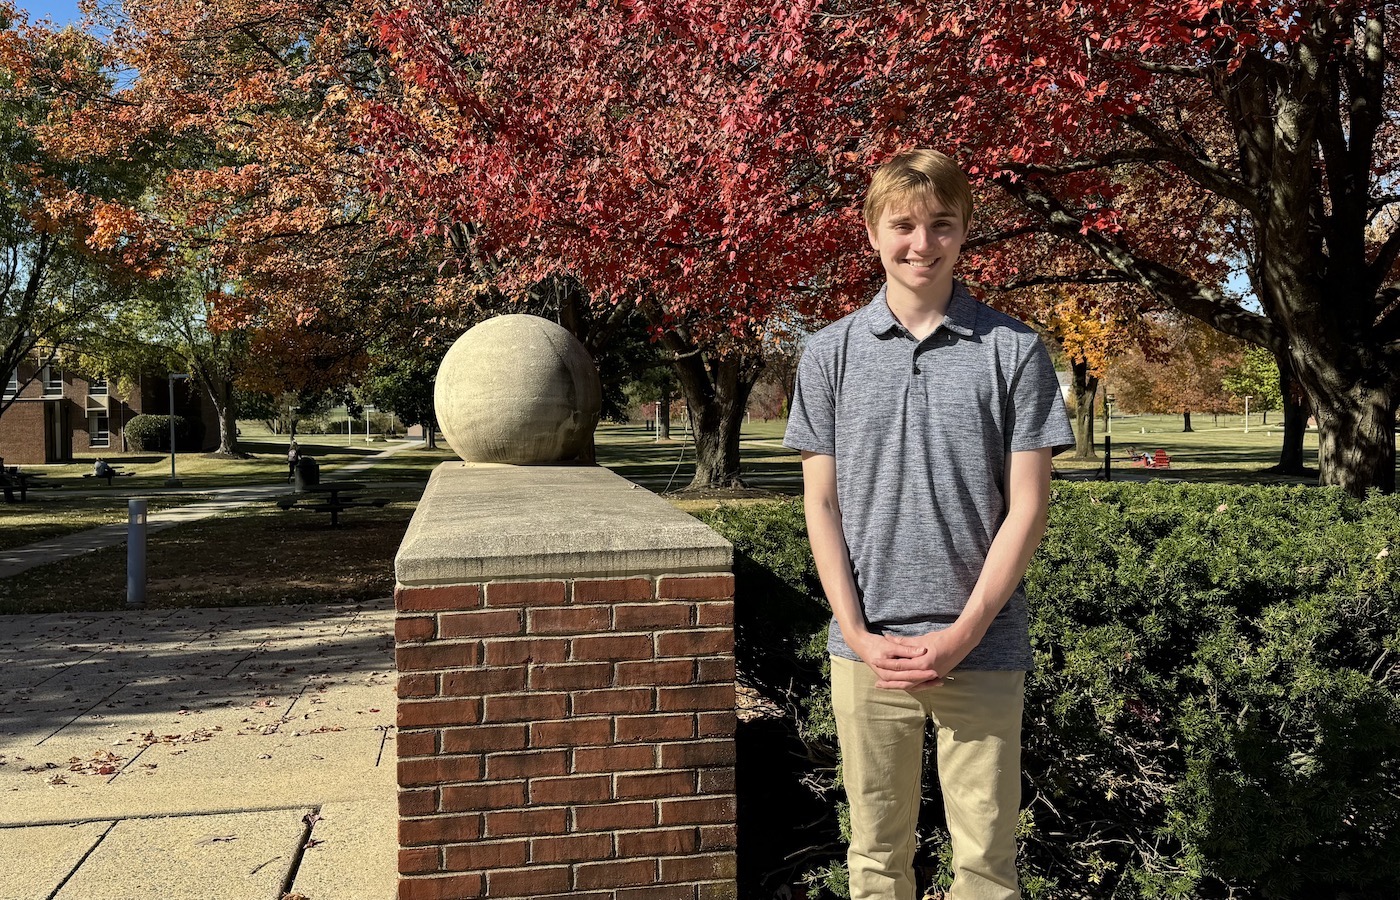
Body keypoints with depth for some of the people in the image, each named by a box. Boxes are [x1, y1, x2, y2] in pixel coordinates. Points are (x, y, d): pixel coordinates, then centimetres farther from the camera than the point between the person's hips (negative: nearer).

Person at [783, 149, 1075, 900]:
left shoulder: (1012, 351, -1)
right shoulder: (831, 353, 3)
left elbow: (1026, 507, -3)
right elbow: (821, 505, 2)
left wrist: (963, 634, -10)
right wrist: (859, 635, -6)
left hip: (983, 648, -1)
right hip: (867, 648, 1)